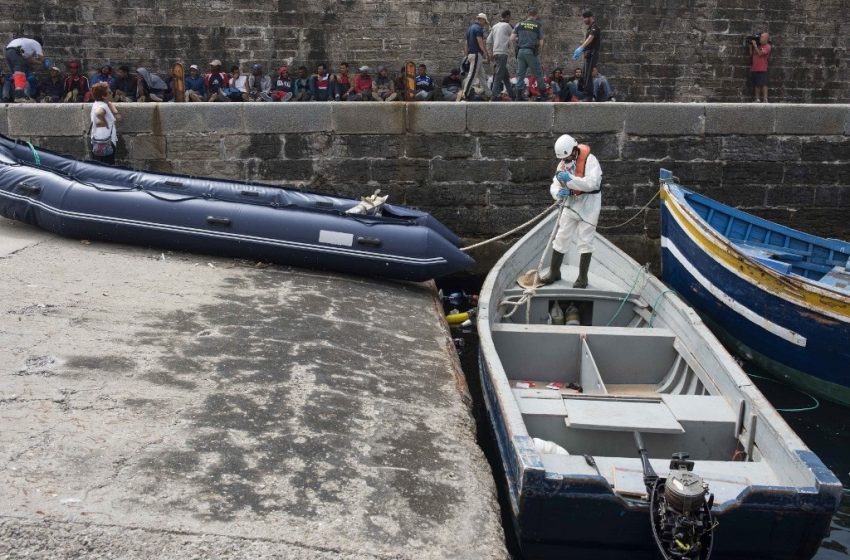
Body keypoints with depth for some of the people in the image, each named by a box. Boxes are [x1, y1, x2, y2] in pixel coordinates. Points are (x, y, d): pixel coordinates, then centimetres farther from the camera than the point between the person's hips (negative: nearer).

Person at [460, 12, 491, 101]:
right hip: (476, 54, -10)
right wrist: (487, 55, -18)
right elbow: (480, 42, -18)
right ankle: (465, 94, -16)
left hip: (470, 54, 10)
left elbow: (466, 44, 20)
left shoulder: (470, 28, 19)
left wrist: (466, 56, 22)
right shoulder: (478, 28, -9)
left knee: (482, 75, 15)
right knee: (472, 75, -12)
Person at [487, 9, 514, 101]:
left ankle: (512, 94, 23)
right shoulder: (506, 25, -4)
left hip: (495, 53, 8)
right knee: (499, 75, -11)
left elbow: (488, 41, 15)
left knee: (505, 76, 15)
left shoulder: (494, 26, 16)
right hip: (502, 53, -8)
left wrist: (492, 51, 21)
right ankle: (494, 95, -17)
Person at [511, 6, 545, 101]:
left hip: (520, 51, 3)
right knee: (538, 73, 6)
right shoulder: (538, 26, 3)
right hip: (531, 52, -3)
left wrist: (517, 47, 15)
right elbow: (541, 43, 1)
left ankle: (519, 96, 3)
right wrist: (538, 52, 15)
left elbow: (512, 39, 1)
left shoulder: (520, 24, 7)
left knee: (520, 74, 7)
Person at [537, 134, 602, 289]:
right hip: (571, 202, 6)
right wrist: (559, 193, -23)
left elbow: (592, 183, -30)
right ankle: (554, 272, 21)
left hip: (588, 203, -6)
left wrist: (570, 179, -37)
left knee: (584, 240, -1)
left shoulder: (589, 160, -17)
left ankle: (582, 277, 8)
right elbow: (554, 186, 0)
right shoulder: (562, 164, 2)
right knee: (561, 237, 8)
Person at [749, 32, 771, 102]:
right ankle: (757, 99, 11)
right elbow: (751, 55, 17)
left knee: (763, 84, -9)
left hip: (762, 69, -6)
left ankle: (765, 99, -10)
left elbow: (760, 53, -15)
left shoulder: (767, 47, -2)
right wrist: (751, 45, 11)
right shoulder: (758, 46, 17)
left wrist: (755, 45, -9)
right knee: (756, 85, 7)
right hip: (754, 69, 7)